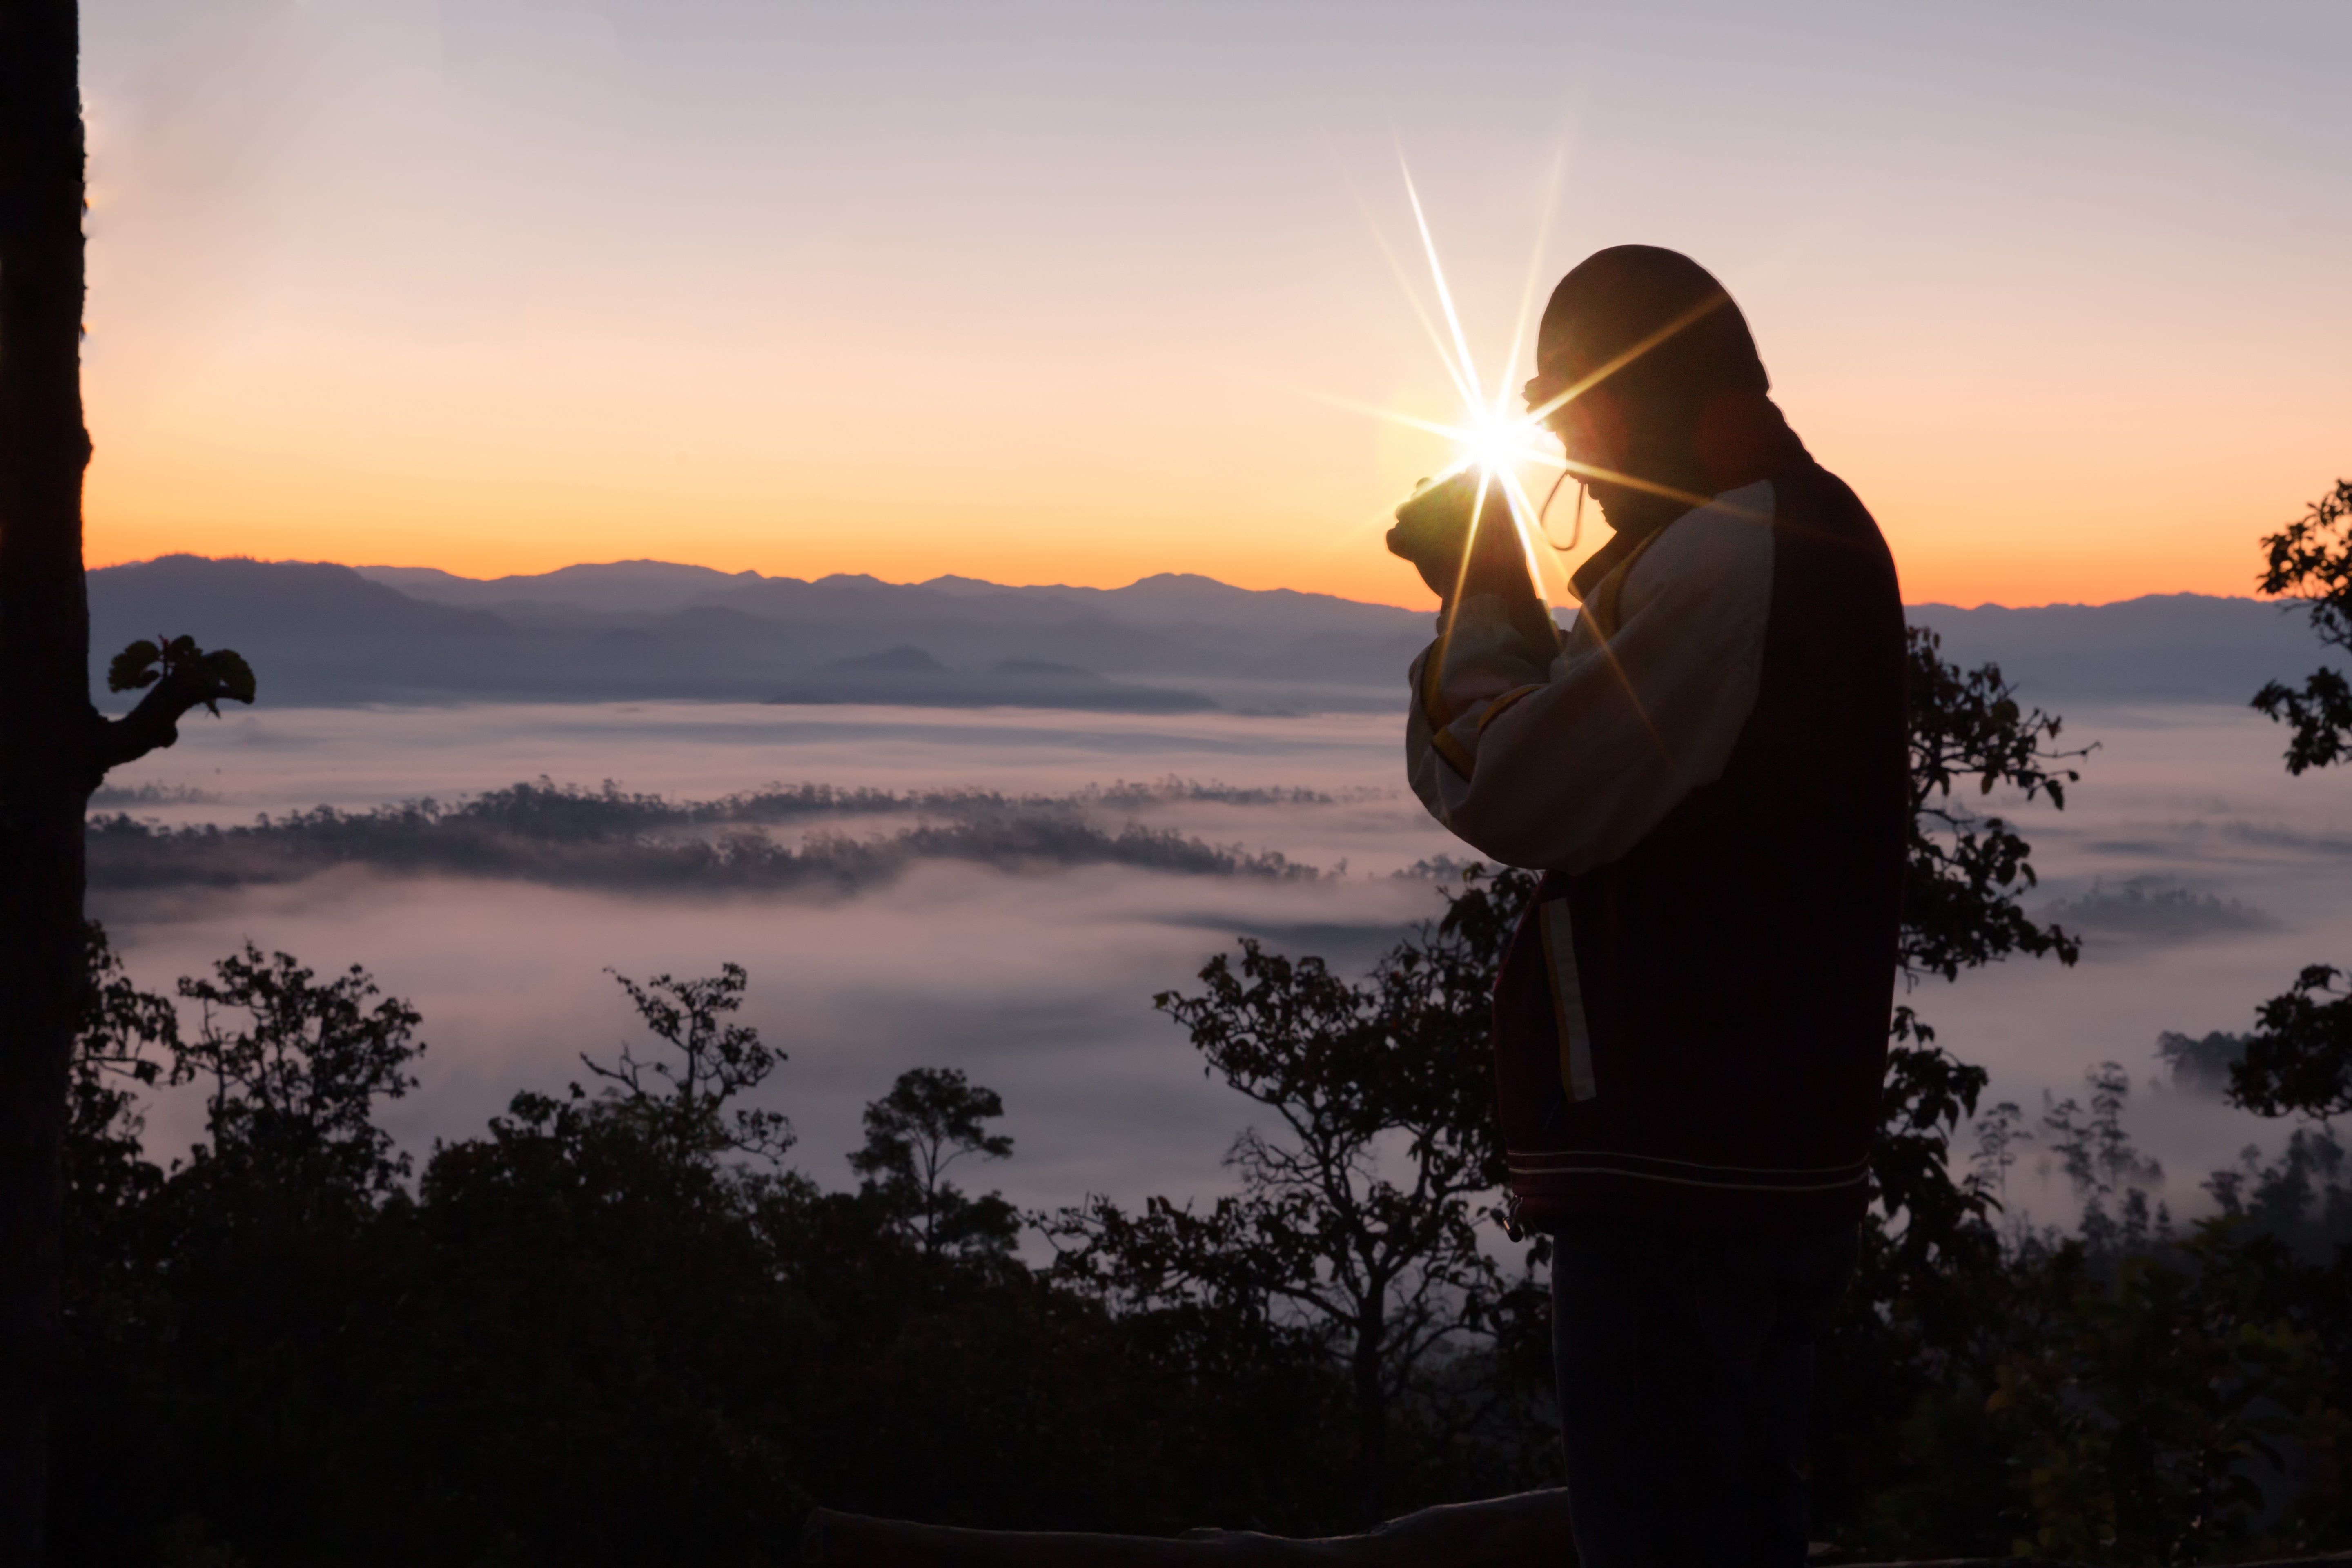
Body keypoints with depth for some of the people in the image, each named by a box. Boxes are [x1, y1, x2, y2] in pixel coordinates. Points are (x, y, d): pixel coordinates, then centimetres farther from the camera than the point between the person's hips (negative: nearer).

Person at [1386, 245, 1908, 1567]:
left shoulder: (1724, 554, -16)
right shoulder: (1814, 527, 17)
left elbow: (1519, 801, -20)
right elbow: (1610, 764, 15)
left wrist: (1487, 605, -5)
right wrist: (1499, 603, 5)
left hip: (1679, 1170, -11)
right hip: (1791, 1154, 11)